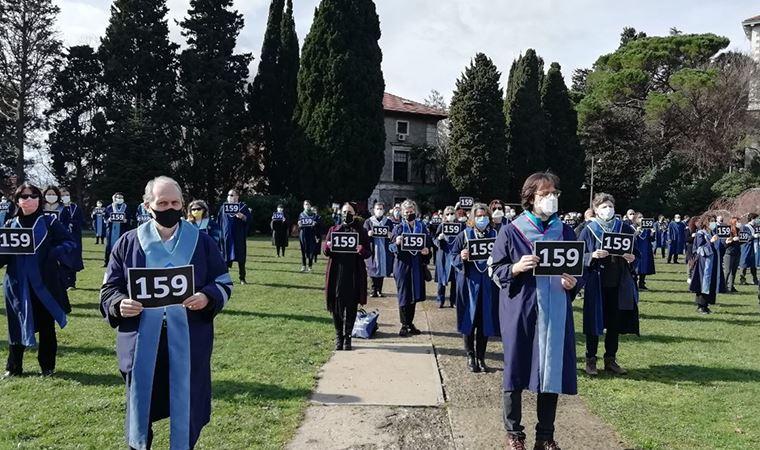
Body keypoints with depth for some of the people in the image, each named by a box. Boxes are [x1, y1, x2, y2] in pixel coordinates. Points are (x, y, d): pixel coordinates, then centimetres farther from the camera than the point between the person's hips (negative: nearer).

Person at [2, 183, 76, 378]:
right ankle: (14, 367, 23)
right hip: (18, 286, 2)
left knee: (46, 326, 8)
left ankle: (47, 366, 21)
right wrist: (4, 251, -17)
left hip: (44, 284, -2)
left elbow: (70, 243, -3)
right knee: (16, 325, 8)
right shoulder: (10, 225, 7)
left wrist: (53, 253, -19)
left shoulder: (50, 222, -1)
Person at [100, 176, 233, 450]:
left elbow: (224, 283, 5)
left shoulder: (202, 242, 2)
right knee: (140, 404, 11)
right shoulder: (129, 243, 3)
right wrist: (119, 305, -16)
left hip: (188, 341, 0)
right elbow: (109, 289, 6)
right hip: (142, 341, 1)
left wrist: (207, 298, -16)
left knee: (186, 407, 9)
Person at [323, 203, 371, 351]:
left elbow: (368, 253, 5)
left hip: (354, 273, -1)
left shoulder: (361, 231, 8)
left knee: (351, 305, 2)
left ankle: (347, 336, 12)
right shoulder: (333, 230, 12)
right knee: (336, 305, 1)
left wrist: (361, 250, -18)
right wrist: (329, 247, -15)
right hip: (336, 271, 1)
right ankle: (339, 336, 14)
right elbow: (325, 251, 8)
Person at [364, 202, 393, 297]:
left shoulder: (388, 222, 8)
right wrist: (368, 234, -17)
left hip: (384, 249, 1)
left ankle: (379, 290, 13)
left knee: (382, 269, 3)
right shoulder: (368, 222, 6)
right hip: (373, 249, -1)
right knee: (373, 271, -1)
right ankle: (374, 290, 6)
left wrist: (390, 235, -14)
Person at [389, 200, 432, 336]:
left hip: (417, 265, 3)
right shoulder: (398, 228, -1)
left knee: (414, 296, 11)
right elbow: (391, 247, -2)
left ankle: (410, 323, 24)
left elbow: (428, 244, 11)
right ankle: (404, 325, 11)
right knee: (403, 296, 0)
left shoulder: (421, 227, 6)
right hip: (402, 265, -3)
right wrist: (396, 243, -23)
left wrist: (427, 251, -10)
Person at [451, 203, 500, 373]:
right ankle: (470, 357, 18)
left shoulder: (494, 235, 5)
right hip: (469, 282, -1)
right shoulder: (464, 235, 0)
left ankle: (481, 357, 19)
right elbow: (453, 256, 2)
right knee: (469, 320, 4)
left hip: (488, 284, 2)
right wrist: (461, 257, -18)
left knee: (485, 322, 6)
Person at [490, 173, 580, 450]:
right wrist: (517, 267, -20)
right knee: (516, 370, 4)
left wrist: (573, 284, -11)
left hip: (555, 311, 3)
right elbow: (495, 269, -1)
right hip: (520, 311, -3)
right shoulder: (511, 231, -3)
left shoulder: (565, 232, 7)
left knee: (552, 370, 6)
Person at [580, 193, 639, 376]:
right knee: (595, 322, 3)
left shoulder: (624, 228, 6)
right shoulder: (589, 230, -1)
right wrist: (593, 255, -21)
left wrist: (632, 258, -11)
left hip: (619, 284, 3)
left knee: (615, 323, 10)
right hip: (596, 283, -3)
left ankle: (610, 360, 22)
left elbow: (635, 252, 11)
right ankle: (591, 360, 15)